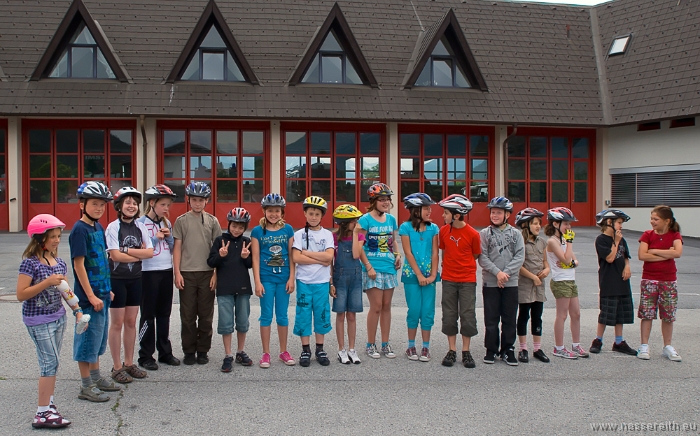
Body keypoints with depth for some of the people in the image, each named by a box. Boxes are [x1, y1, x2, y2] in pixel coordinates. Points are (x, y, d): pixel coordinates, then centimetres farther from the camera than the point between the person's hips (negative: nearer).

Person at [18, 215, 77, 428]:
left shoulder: (58, 262, 6)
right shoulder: (30, 263, -14)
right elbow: (21, 295, -17)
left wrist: (77, 310, 4)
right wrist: (47, 282, -24)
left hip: (58, 317, 7)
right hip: (39, 320, -7)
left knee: (51, 362, 12)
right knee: (50, 362, -8)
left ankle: (48, 403, 22)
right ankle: (43, 414, -1)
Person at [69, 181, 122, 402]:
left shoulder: (98, 227, 10)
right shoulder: (80, 229, -15)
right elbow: (79, 264, -18)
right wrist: (91, 296, -20)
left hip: (102, 294, 9)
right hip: (89, 295, -9)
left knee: (98, 337, 18)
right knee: (88, 338, 0)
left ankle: (96, 377, 31)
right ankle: (86, 386, 11)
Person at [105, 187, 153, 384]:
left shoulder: (140, 226, 5)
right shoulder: (113, 227, -8)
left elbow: (150, 252, -5)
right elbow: (115, 255, -17)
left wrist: (126, 250, -14)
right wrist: (139, 254, -9)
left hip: (135, 279, 5)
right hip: (117, 279, -5)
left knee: (131, 322, 11)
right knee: (117, 323, 3)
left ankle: (129, 363, 22)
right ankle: (117, 367, 11)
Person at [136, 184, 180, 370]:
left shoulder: (167, 223, 9)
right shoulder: (141, 223, -8)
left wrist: (169, 237, -5)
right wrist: (156, 238, -16)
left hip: (167, 271, 6)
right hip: (148, 273, -5)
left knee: (164, 313, 13)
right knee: (148, 315, 2)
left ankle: (165, 352, 22)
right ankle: (145, 356, 11)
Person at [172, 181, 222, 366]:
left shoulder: (212, 221, 6)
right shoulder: (181, 220, 3)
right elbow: (177, 247, 2)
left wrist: (216, 273, -1)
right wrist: (177, 272, -5)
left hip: (207, 273, 1)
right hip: (187, 273, -1)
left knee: (206, 315, 6)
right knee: (188, 315, 5)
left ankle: (203, 350, 16)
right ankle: (189, 351, 15)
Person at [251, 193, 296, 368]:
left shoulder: (288, 230, 4)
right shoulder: (257, 231, 0)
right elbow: (255, 258, -2)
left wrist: (292, 278, -2)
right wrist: (257, 282, -7)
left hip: (284, 278, 2)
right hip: (266, 279, -1)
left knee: (282, 315, 9)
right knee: (266, 316, 4)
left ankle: (284, 351, 21)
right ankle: (266, 353, 13)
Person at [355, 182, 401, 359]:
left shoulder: (391, 219, 10)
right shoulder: (365, 220, -7)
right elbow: (358, 246, -10)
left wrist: (397, 255, 2)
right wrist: (368, 266, -14)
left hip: (389, 268, 5)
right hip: (373, 269, -5)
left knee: (386, 306, 10)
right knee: (376, 307, -4)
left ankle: (385, 344, 19)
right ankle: (371, 345, 10)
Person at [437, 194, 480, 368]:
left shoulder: (472, 234, -11)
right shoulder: (443, 231, 0)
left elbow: (475, 256, 1)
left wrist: (462, 265, 3)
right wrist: (448, 264, 3)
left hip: (467, 280, -3)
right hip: (448, 279, 3)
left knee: (468, 315, 1)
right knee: (449, 316, 6)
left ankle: (466, 351, 13)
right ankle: (452, 350, 16)